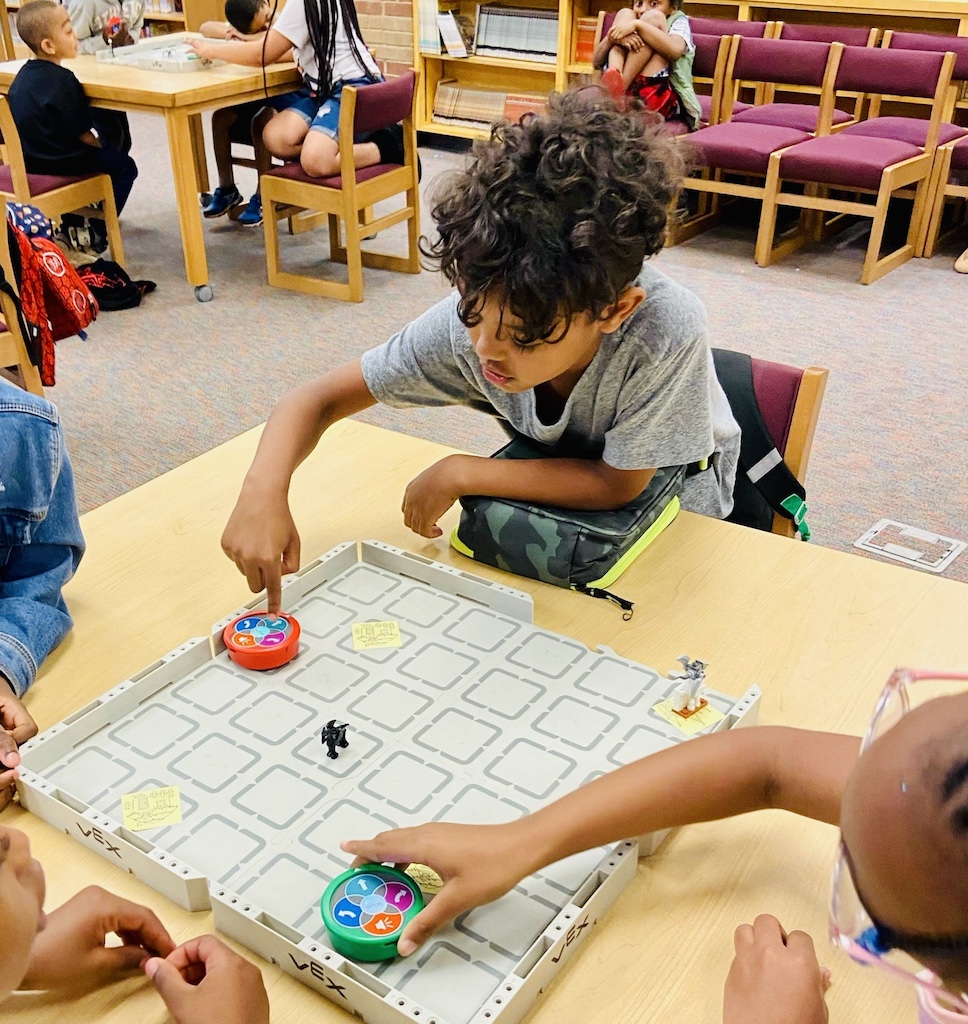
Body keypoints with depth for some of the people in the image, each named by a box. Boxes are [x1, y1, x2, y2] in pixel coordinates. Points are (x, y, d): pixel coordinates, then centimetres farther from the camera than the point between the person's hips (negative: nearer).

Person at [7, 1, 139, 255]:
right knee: (124, 166, 3)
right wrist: (100, 146, 3)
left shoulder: (24, 74, 6)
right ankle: (96, 235, 5)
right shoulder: (62, 79, -21)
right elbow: (83, 134, -18)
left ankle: (71, 222, 35)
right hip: (57, 163, -9)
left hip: (31, 158, 9)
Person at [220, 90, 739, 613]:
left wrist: (458, 473, -29)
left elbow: (618, 484, -29)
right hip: (560, 481, 2)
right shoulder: (469, 319, -29)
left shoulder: (666, 328, -41)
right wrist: (263, 491, -41)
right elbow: (319, 398, -22)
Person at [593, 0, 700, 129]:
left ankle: (618, 88, -27)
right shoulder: (627, 21, 27)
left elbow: (675, 50, -11)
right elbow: (596, 62, 10)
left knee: (654, 17, -9)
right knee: (625, 13, 0)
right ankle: (614, 83, -29)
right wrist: (613, 38, -9)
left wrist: (637, 25, -16)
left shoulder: (678, 21, 16)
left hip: (655, 95, -3)